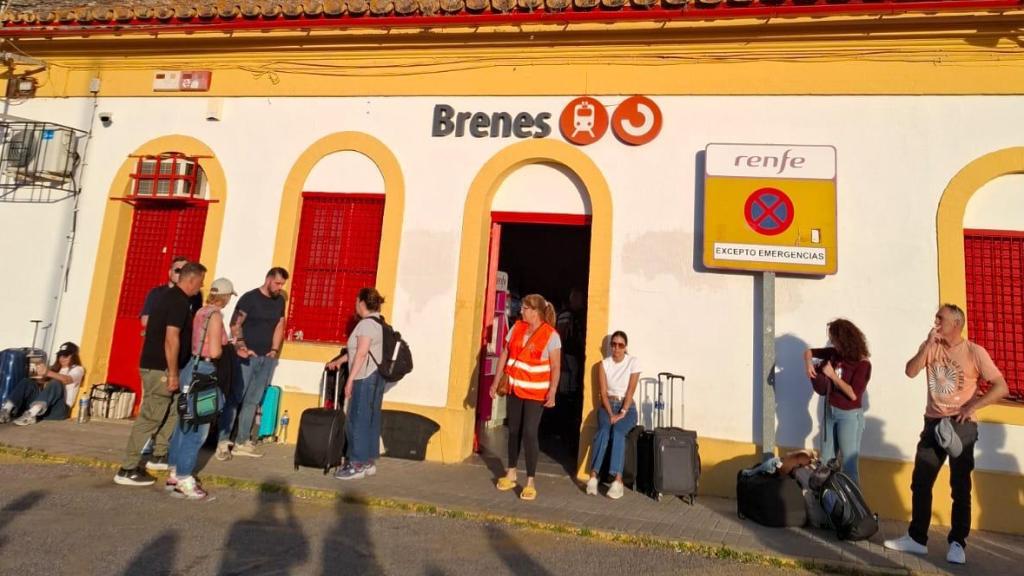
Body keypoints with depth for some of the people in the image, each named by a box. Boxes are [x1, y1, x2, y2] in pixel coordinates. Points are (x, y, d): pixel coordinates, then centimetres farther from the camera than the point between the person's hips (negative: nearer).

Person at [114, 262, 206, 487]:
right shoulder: (179, 301, -17)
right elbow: (171, 339, -23)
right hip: (160, 368, -10)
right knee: (150, 418, -5)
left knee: (174, 410, 19)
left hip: (154, 365, 10)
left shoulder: (169, 297, 14)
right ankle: (127, 470, 2)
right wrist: (173, 373, -20)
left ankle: (159, 456, 27)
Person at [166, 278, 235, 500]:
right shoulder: (215, 315, -14)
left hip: (192, 367, 9)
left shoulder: (201, 311, 9)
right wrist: (223, 350, 1)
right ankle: (183, 480, 6)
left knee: (185, 423, 17)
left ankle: (176, 473, 28)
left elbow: (199, 342, 10)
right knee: (197, 427, 0)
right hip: (202, 371, -9)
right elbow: (214, 352, -20)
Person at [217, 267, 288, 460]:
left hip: (267, 358, 5)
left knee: (252, 401, 9)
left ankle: (242, 442, 15)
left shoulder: (280, 301, 11)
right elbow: (235, 324, -10)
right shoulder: (249, 298, -6)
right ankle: (223, 442, 1)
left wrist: (275, 350, 5)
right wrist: (240, 346, -22)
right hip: (247, 357, -5)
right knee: (234, 398, -4)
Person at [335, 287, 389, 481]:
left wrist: (350, 380, -17)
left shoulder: (367, 323, -14)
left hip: (365, 378, -10)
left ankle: (358, 465, 1)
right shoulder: (378, 322, 16)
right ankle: (367, 462, 17)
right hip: (375, 377, 10)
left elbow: (361, 354, -19)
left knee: (358, 420, -4)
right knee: (370, 420, 11)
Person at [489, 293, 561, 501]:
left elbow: (555, 367, -13)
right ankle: (511, 474, 30)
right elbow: (504, 355, 8)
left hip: (535, 392, -5)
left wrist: (552, 392, -21)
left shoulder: (551, 335, -12)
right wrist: (496, 381, 7)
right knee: (513, 431, 14)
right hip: (514, 388, 5)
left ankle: (530, 482, 6)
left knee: (529, 433, -7)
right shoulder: (517, 328, 2)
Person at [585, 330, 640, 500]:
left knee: (618, 432, -31)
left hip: (627, 407, -1)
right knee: (603, 431, -30)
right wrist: (611, 414, -16)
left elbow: (631, 390, -9)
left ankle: (618, 480, -37)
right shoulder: (604, 363, 3)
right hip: (607, 405, 1)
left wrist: (622, 413, -18)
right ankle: (593, 476, -34)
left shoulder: (633, 362, -2)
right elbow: (603, 392, -3)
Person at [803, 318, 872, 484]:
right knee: (826, 461, 16)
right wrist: (809, 364, -9)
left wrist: (833, 375, -20)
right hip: (830, 412, 7)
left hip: (849, 416, -7)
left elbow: (853, 394, -22)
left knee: (849, 464, 0)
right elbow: (809, 351, 11)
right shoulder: (835, 353, 0)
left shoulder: (862, 364, -17)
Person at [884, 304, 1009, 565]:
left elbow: (1001, 387, -10)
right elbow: (910, 372, -10)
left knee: (960, 487, 5)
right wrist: (928, 345, -15)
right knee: (920, 483, 7)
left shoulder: (974, 352, -7)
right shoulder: (930, 346, 4)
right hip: (933, 423, 4)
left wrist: (973, 406, -18)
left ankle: (957, 544, 17)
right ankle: (917, 538, 18)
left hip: (961, 425, -4)